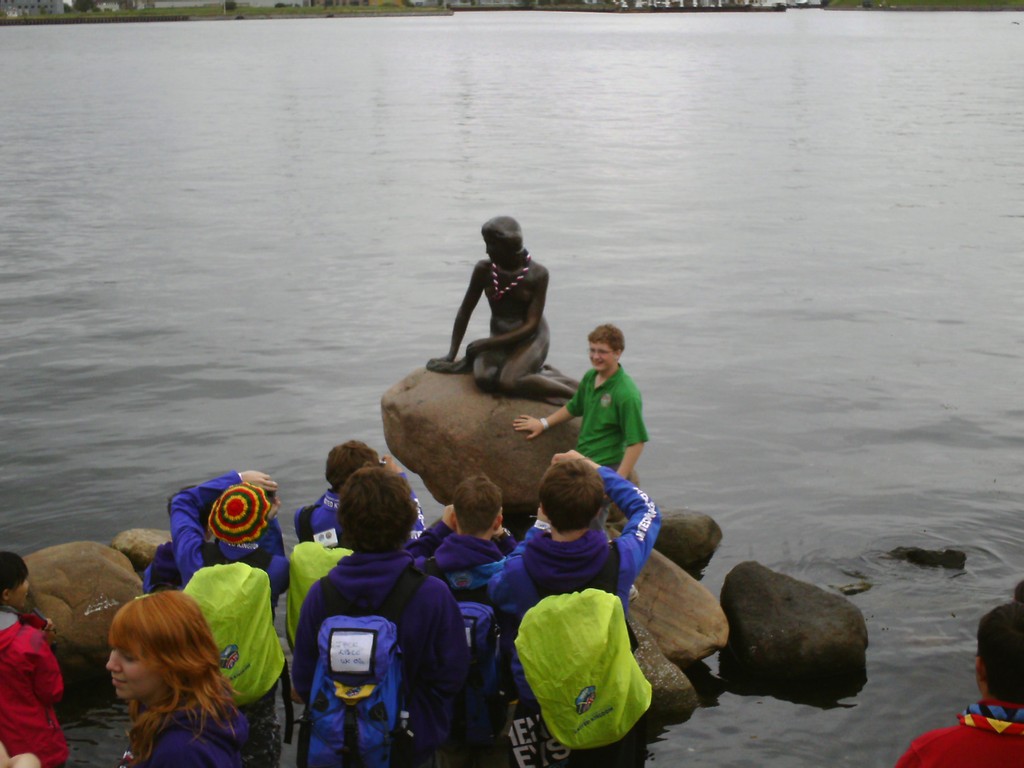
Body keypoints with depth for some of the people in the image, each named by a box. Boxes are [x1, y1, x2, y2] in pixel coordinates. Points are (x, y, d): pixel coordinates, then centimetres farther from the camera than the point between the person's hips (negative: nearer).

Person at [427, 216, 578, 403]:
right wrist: (451, 354, 2)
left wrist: (486, 344, -21)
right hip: (499, 338, 4)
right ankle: (536, 373, -6)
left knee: (508, 382, -31)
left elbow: (531, 325, -16)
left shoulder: (537, 274, -15)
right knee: (483, 378, -28)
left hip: (531, 338, -4)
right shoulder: (484, 269, -7)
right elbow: (465, 310, 4)